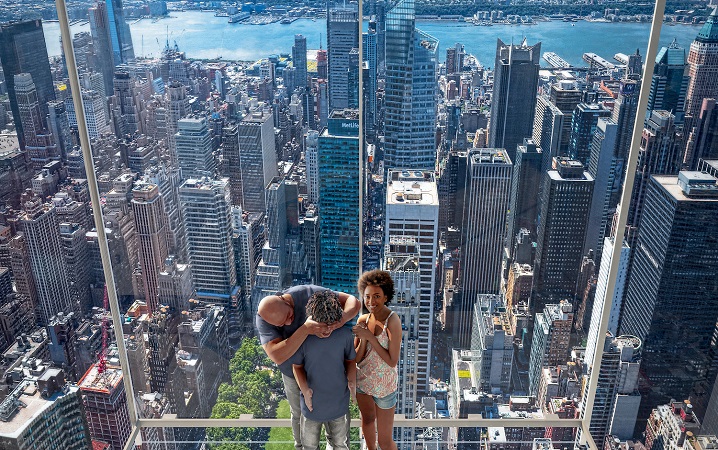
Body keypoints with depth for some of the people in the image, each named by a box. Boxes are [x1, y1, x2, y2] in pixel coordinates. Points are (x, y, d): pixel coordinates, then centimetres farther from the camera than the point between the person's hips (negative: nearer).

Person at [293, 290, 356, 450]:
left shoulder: (345, 334, -16)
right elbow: (297, 366, -6)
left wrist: (352, 380, -17)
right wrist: (304, 389, -22)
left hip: (338, 401, 1)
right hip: (312, 401, 0)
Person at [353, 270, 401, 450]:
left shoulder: (392, 321, -24)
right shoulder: (363, 320, -8)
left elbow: (392, 361, -24)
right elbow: (357, 359, -5)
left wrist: (370, 337, -26)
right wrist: (363, 338, -22)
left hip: (384, 386, -5)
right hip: (362, 380, 5)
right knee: (367, 419, 28)